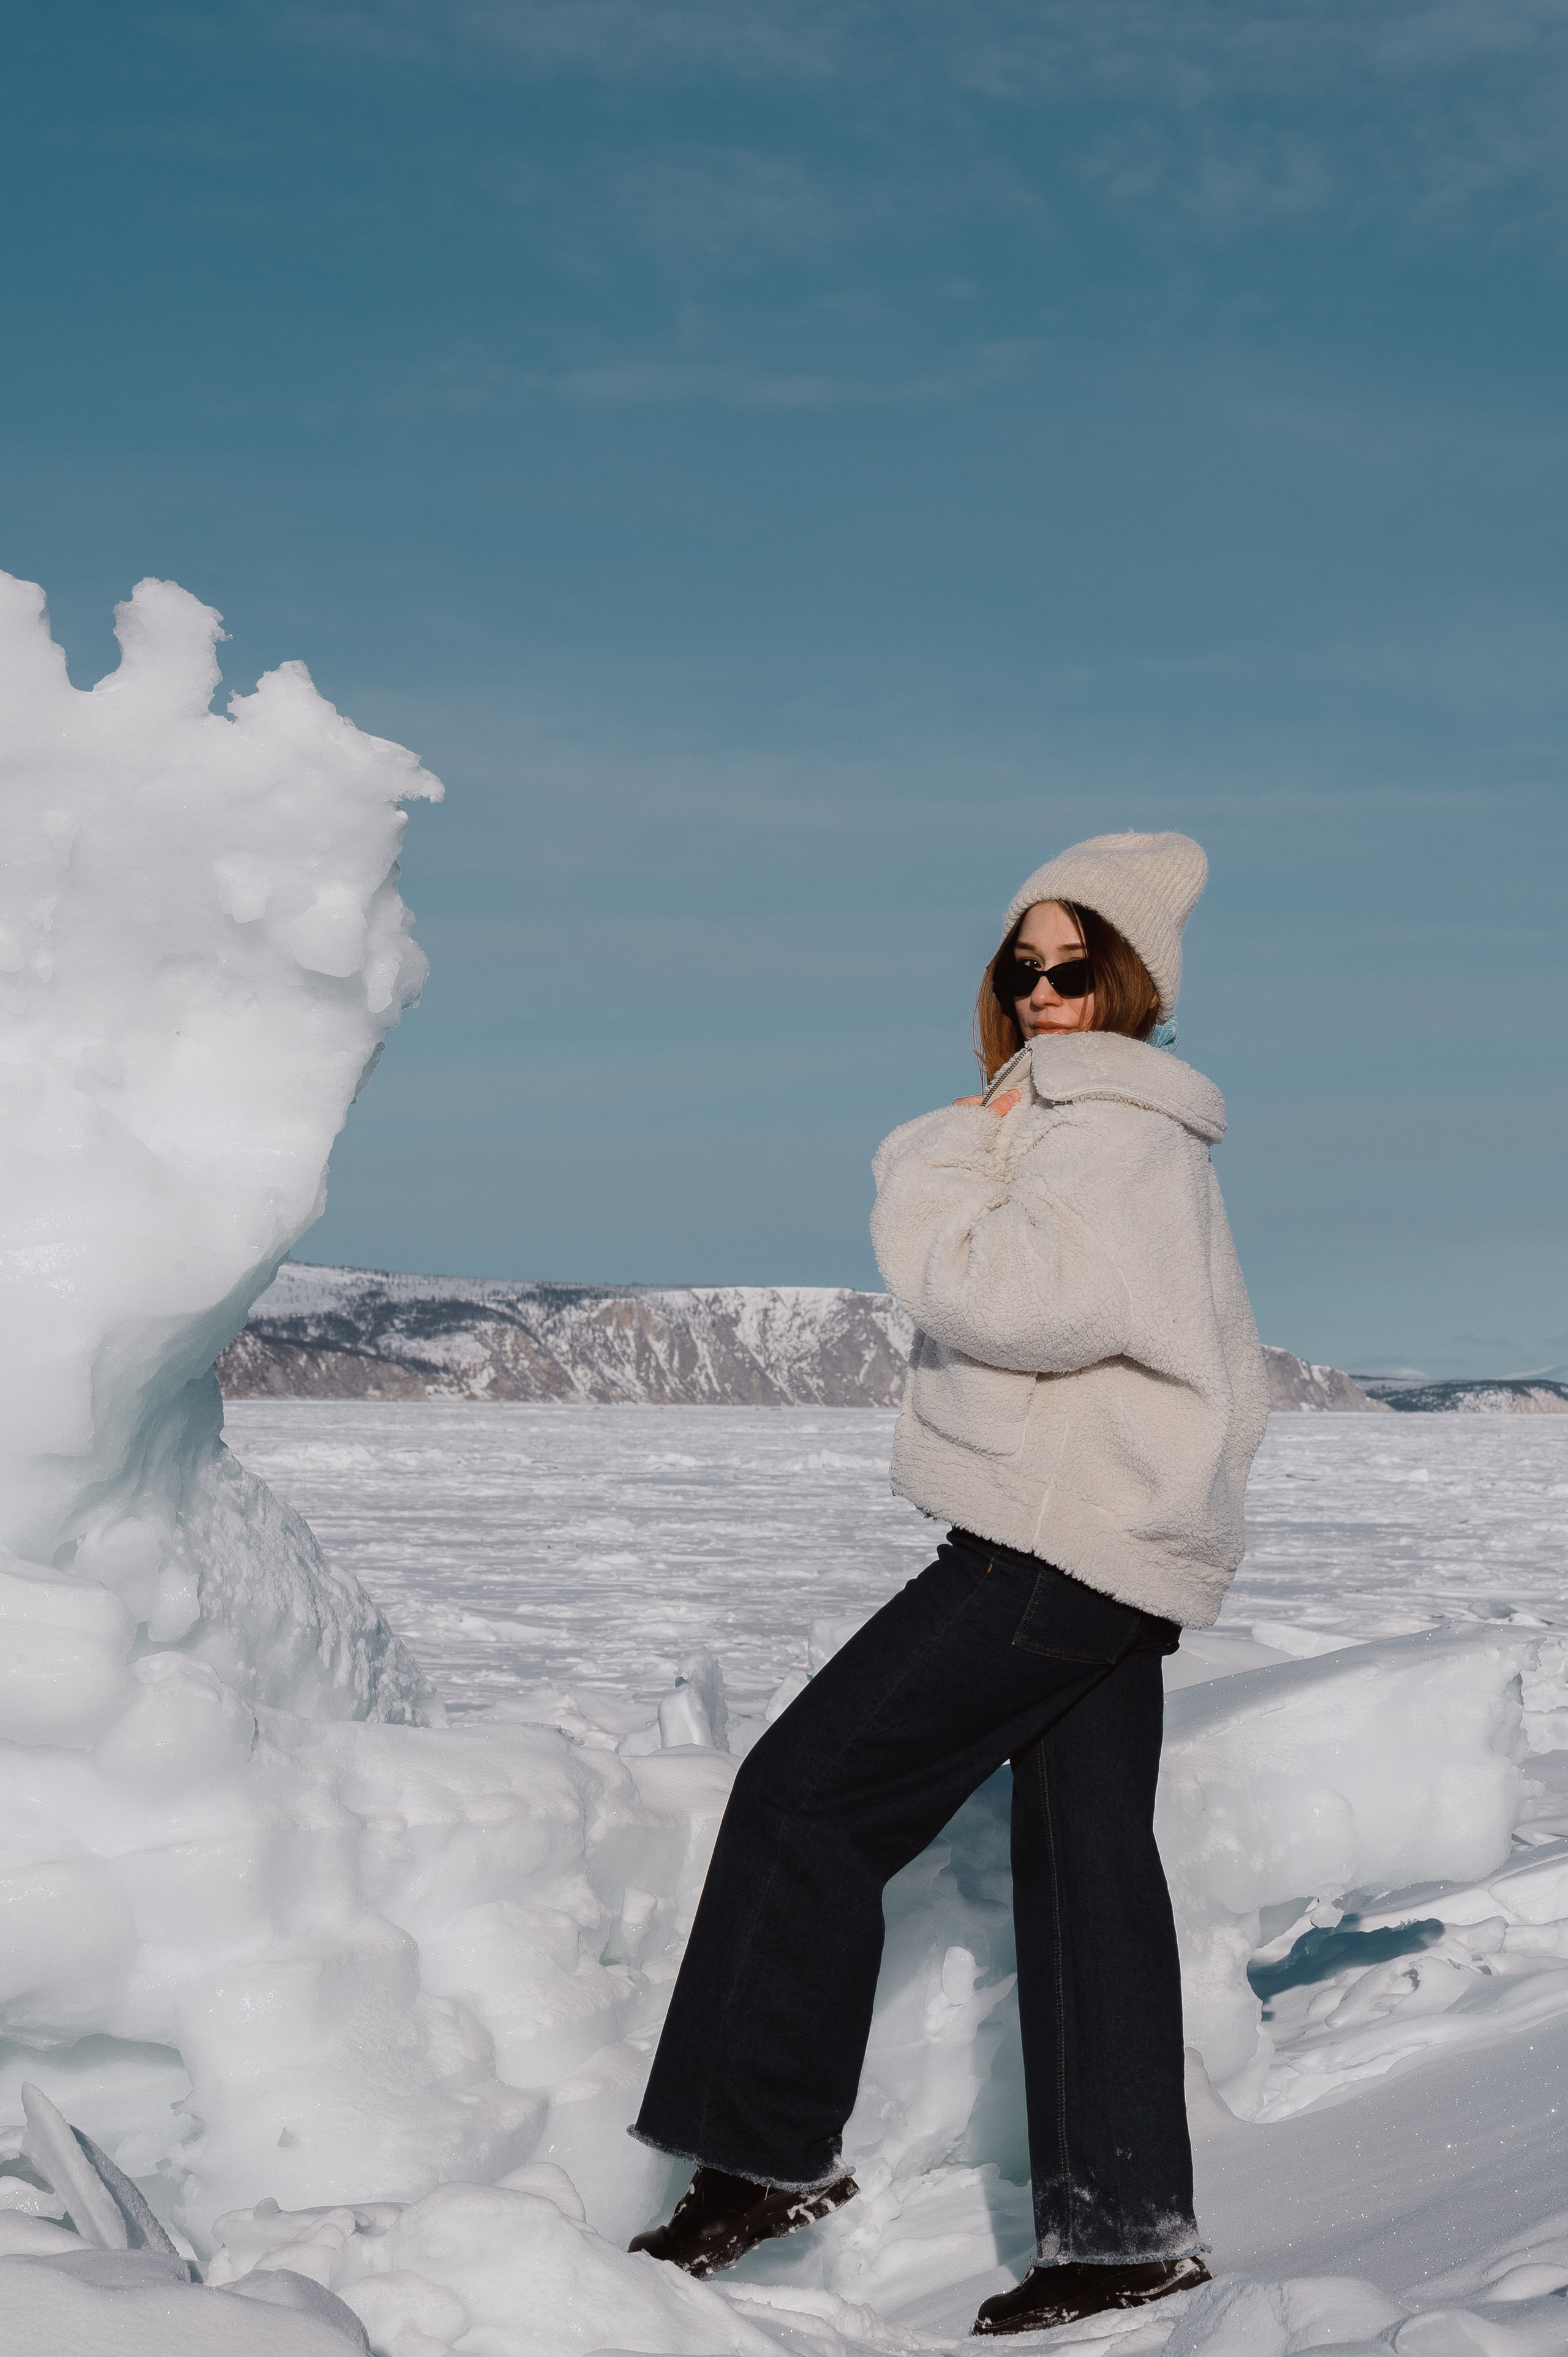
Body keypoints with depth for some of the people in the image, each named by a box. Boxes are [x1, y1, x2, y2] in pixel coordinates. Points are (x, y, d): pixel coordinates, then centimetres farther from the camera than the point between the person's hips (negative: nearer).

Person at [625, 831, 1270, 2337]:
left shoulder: (1111, 1130, -12)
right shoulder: (1109, 1125, 22)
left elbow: (1009, 1299, -23)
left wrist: (943, 1162, -10)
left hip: (1059, 1543, -11)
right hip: (1118, 1547, 11)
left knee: (809, 1793, -7)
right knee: (1089, 1870, 9)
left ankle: (768, 2151, -2)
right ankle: (1126, 2227, 10)